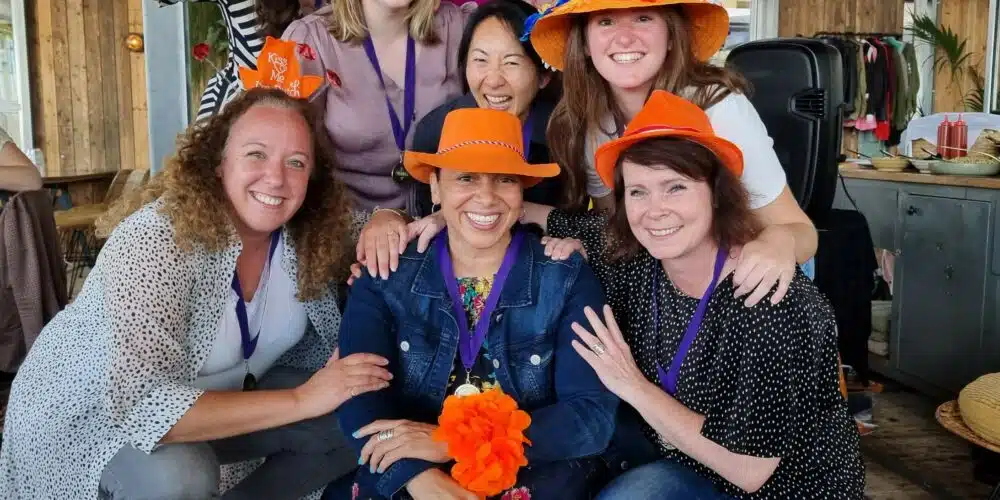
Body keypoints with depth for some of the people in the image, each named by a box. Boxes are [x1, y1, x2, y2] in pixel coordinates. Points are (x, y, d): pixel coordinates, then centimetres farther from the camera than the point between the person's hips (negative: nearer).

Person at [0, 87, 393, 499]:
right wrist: (302, 400, -39)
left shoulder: (303, 239, -12)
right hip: (93, 418, -6)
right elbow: (139, 405, -40)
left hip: (214, 400, 6)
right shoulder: (156, 240, -31)